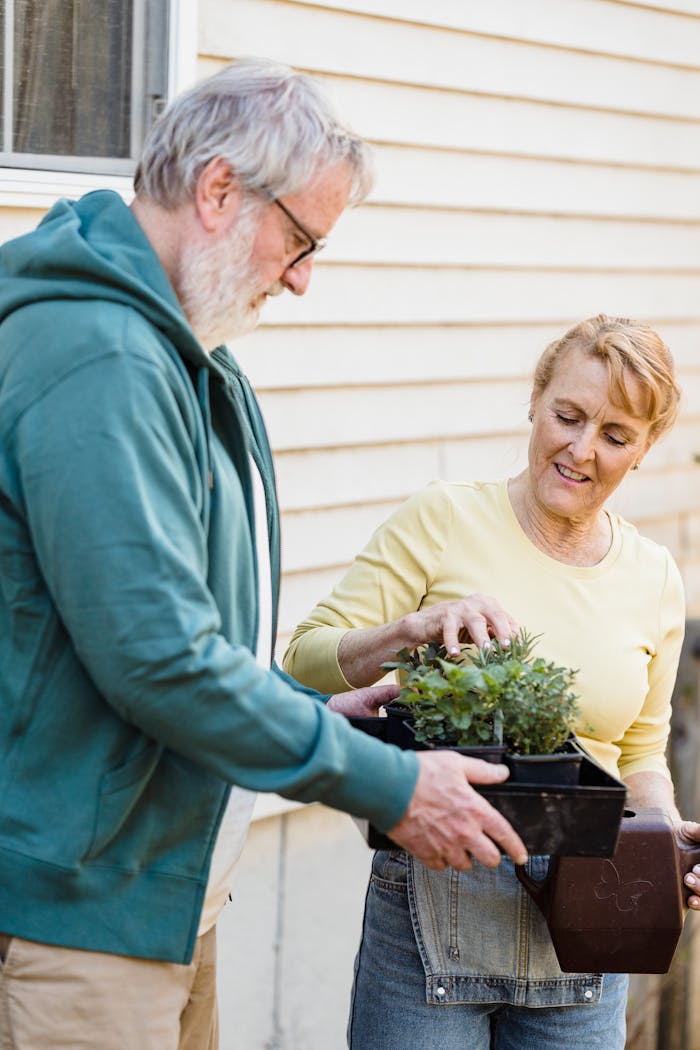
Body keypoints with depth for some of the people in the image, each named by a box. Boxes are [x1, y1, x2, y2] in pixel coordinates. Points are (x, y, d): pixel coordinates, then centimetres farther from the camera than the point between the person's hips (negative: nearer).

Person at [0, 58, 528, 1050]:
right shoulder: (99, 362, -21)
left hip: (174, 892, 10)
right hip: (79, 904, -10)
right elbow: (158, 656, -26)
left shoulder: (186, 357, 14)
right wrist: (387, 787, -18)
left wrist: (304, 713, 9)